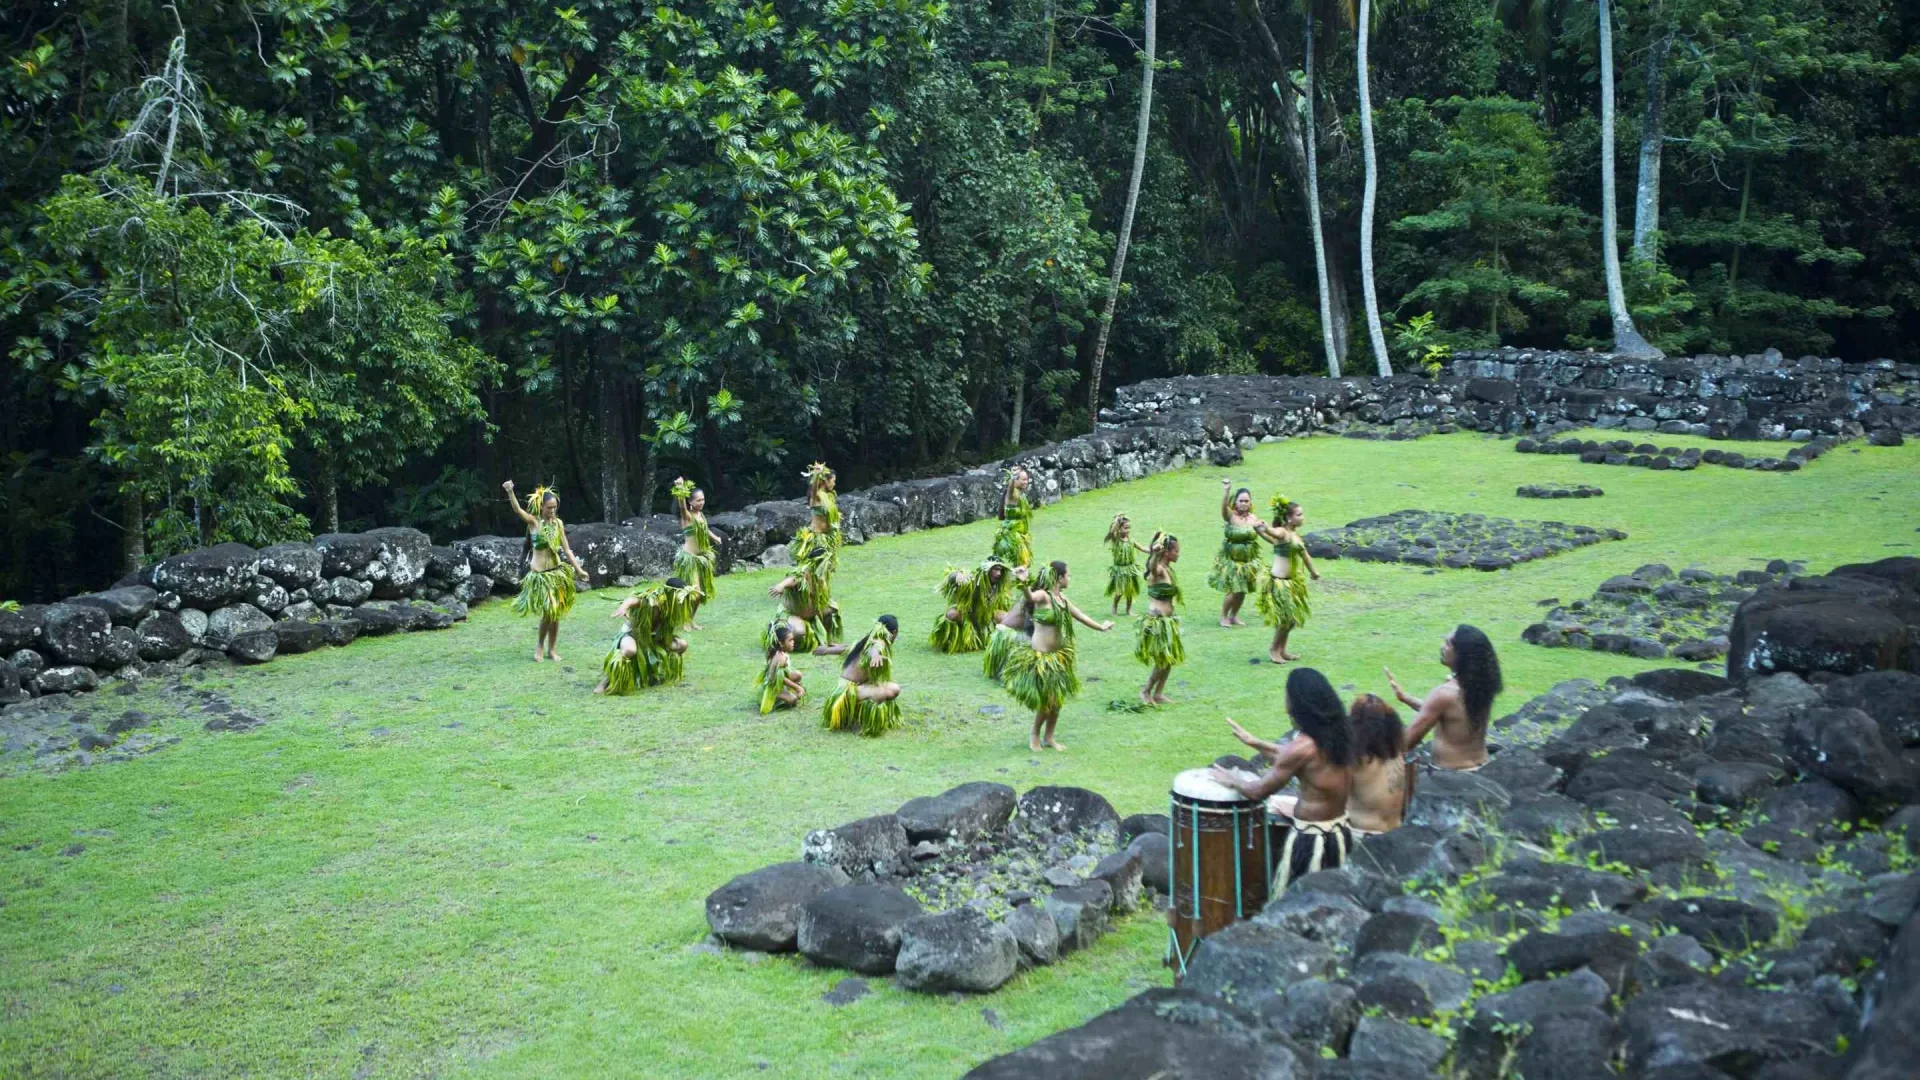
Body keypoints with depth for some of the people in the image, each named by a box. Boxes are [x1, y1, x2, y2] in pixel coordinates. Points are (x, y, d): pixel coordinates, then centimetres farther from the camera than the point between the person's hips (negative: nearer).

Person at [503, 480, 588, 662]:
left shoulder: (558, 523, 4)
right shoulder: (534, 522, -9)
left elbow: (566, 549, 9)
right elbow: (517, 509, -27)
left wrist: (578, 569, 6)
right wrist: (510, 492, -44)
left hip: (557, 571, 5)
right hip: (539, 573, -5)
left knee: (556, 613, 7)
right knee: (547, 612, -7)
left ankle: (552, 649, 19)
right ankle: (540, 645, 17)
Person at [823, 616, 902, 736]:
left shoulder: (867, 640, 13)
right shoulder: (879, 643, -13)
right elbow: (874, 649, -39)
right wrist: (875, 654, -64)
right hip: (849, 693, -10)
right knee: (894, 689, -29)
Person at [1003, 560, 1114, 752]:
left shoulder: (1062, 597, 6)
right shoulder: (1043, 595, -18)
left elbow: (1079, 616, 22)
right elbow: (1030, 598, -43)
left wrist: (1100, 627, 34)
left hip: (1059, 655, 8)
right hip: (1041, 656, -8)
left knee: (1057, 699, 13)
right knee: (1046, 700, -2)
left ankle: (1048, 737, 27)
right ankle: (1035, 735, 21)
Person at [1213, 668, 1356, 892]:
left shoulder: (1302, 747, -22)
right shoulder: (1338, 733, 0)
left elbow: (1258, 791, -13)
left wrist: (1231, 780, 4)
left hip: (1311, 841, -7)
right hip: (1340, 834, 7)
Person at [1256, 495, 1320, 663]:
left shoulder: (1295, 534, 8)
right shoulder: (1282, 532, -19)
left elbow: (1304, 554, 24)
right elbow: (1273, 533, -44)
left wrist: (1313, 571, 36)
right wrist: (1264, 527, -68)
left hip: (1292, 580, 9)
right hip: (1279, 581, -9)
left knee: (1293, 617, 14)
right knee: (1286, 617, -4)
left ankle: (1282, 650, 27)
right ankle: (1274, 649, 15)